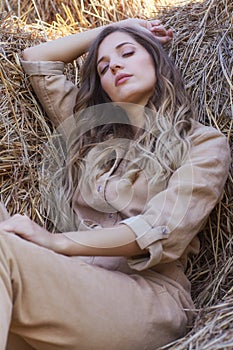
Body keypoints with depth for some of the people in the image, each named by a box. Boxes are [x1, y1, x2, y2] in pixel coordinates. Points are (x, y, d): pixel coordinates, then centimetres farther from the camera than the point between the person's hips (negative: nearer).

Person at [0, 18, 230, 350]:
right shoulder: (89, 130, 26)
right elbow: (35, 59, 33)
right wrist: (109, 29, 33)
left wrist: (56, 241, -17)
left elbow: (163, 230, -8)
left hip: (147, 290, -4)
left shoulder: (204, 143, 9)